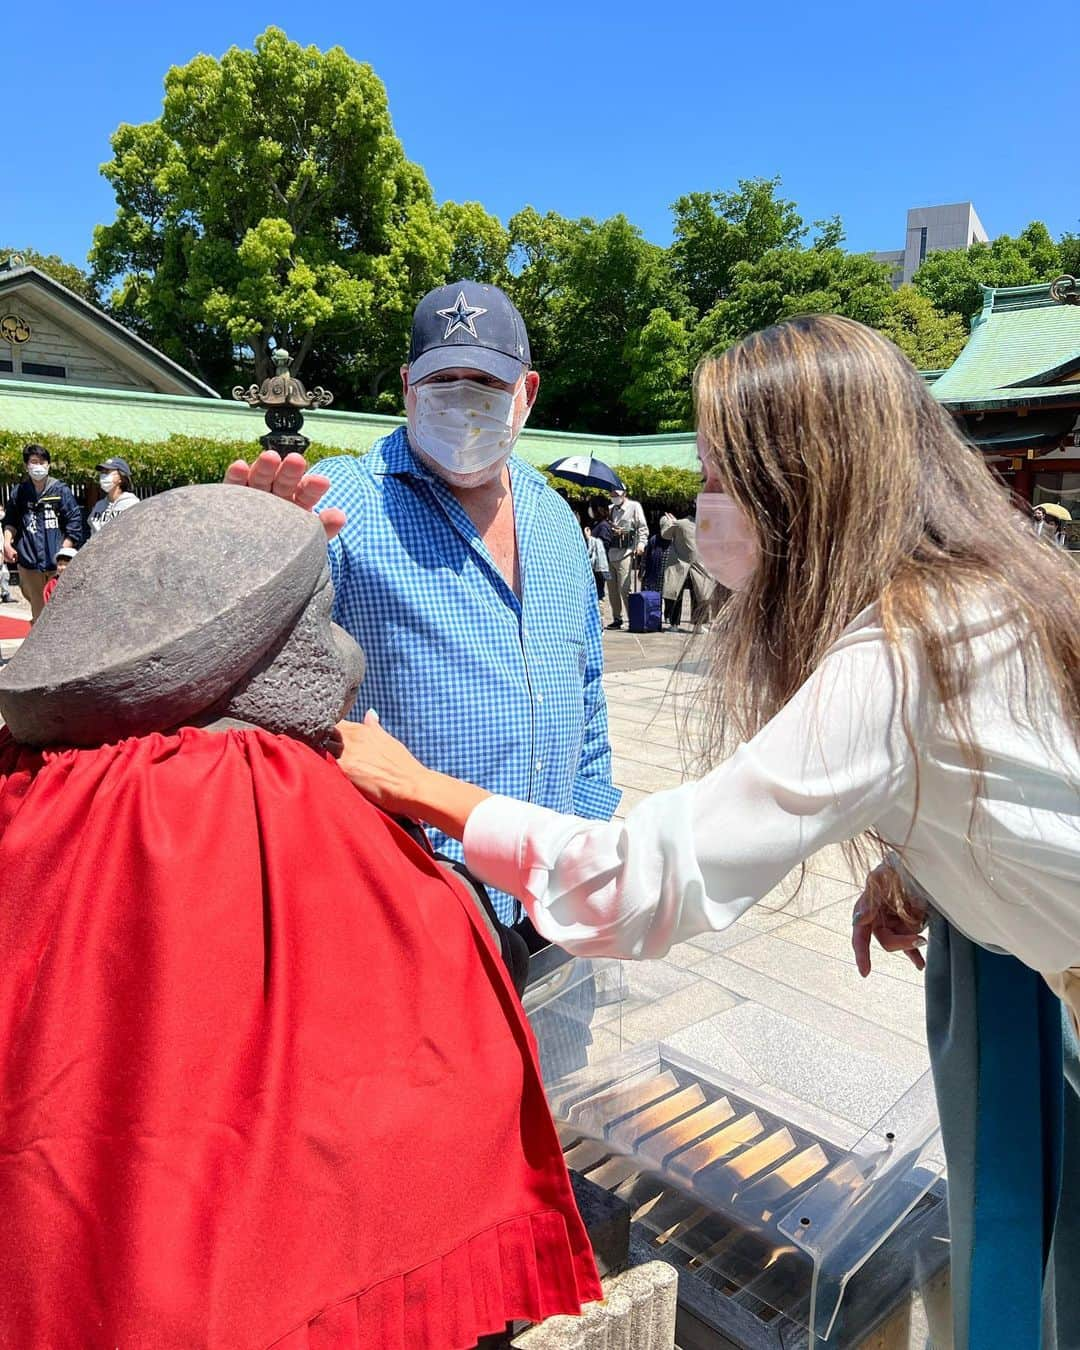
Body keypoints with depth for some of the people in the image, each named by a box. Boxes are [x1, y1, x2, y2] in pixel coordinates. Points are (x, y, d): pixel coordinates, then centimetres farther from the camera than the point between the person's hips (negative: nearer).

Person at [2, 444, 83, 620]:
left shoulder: (61, 490, -2)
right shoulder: (19, 492, 7)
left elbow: (74, 526, -4)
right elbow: (10, 521, 19)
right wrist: (7, 542, 2)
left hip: (58, 564, -2)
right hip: (29, 562, 3)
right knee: (38, 609, 10)